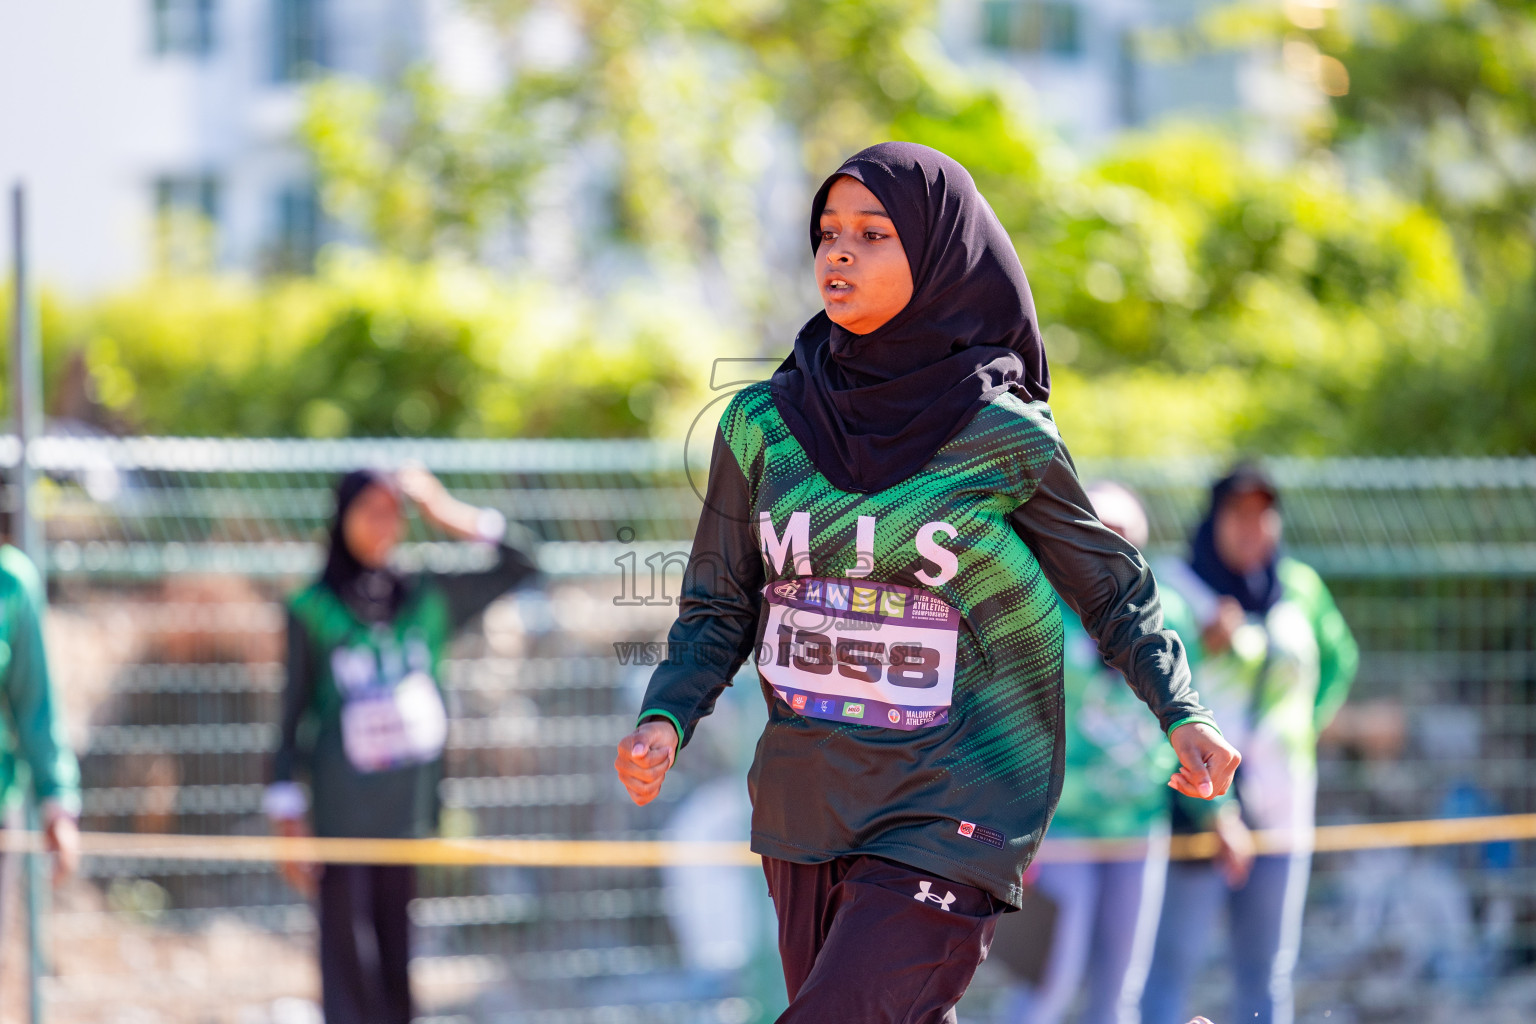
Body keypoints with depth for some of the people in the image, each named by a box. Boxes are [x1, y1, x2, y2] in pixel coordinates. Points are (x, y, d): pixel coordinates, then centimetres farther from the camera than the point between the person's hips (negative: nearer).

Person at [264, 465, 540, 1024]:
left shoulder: (430, 597, 8)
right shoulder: (311, 612, 0)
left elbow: (519, 566, 10)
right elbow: (293, 720, 2)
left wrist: (449, 515, -1)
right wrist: (288, 819, -2)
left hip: (415, 811, 3)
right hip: (343, 820, -3)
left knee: (401, 962, 4)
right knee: (349, 958, -6)